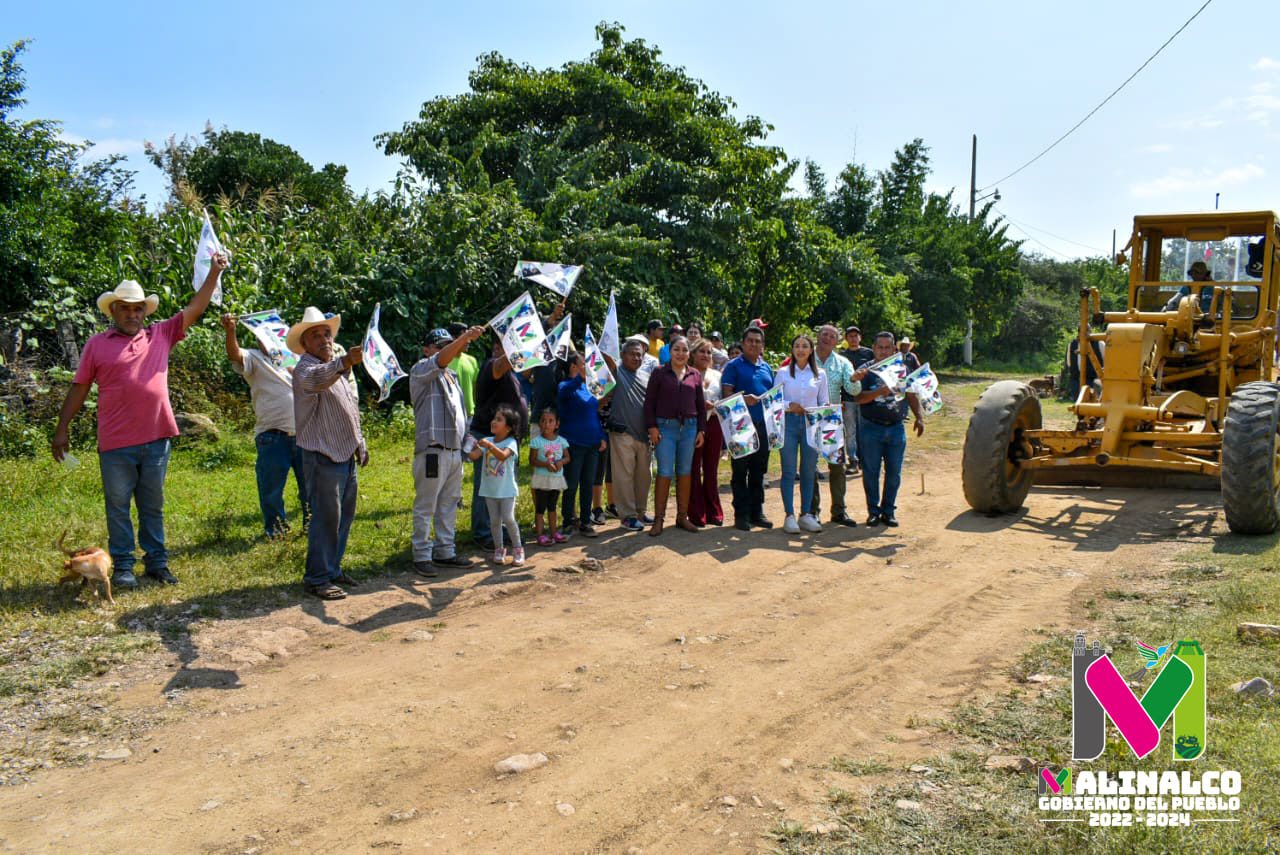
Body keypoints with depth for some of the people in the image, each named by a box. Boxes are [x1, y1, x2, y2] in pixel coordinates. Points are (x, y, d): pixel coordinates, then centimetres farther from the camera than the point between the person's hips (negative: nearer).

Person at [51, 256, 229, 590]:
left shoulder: (161, 335, 9)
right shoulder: (96, 345, 3)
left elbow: (194, 309, 8)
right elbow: (79, 388, 5)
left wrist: (214, 273, 2)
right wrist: (62, 428, 3)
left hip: (156, 439, 2)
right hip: (116, 443, -2)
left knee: (153, 506, 12)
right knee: (118, 506, 6)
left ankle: (157, 562, 21)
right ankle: (123, 566, 14)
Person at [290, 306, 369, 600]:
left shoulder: (338, 371, 18)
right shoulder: (305, 369, -11)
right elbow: (316, 380, -38)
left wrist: (360, 444, 26)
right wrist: (344, 362, -55)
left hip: (346, 456, 9)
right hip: (323, 457, -9)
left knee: (344, 517, 14)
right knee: (326, 518, -7)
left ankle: (332, 569, 25)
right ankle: (317, 578, 1)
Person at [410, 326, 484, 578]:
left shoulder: (452, 376, 22)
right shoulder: (421, 370, -3)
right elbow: (441, 360, -25)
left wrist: (468, 443, 18)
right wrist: (465, 337, -35)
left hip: (455, 450, 8)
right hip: (432, 450, -8)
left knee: (449, 505, 12)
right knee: (426, 507, -2)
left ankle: (445, 552, 20)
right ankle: (422, 556, 4)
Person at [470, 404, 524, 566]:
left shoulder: (511, 442, -10)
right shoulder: (486, 441, 3)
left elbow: (503, 456, -30)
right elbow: (474, 456, -9)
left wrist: (490, 445, -40)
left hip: (506, 489, -4)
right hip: (489, 489, 4)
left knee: (508, 519, -8)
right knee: (494, 520, 7)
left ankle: (517, 549, 8)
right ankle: (499, 549, 19)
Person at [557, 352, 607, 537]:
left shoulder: (586, 386, 14)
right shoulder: (566, 385, -7)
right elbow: (564, 391, -33)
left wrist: (602, 437, 12)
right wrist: (580, 378, -50)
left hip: (592, 444, 7)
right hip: (574, 444, -7)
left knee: (588, 484, 9)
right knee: (571, 485, 0)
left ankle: (585, 522, 17)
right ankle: (568, 522, 12)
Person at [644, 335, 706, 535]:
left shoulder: (695, 375, 8)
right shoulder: (659, 373, 0)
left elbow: (701, 404, 11)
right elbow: (649, 402, -1)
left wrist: (701, 430, 7)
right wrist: (652, 427, -8)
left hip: (689, 427, 3)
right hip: (665, 427, -3)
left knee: (685, 472, 8)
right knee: (665, 473, -4)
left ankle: (682, 517, 18)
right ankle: (659, 519, 4)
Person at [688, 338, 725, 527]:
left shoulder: (717, 375, 15)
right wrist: (700, 405, -18)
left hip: (714, 424, 5)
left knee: (712, 470, 9)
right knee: (694, 470, 0)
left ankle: (713, 512, 17)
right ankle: (696, 514, 6)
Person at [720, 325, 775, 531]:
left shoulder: (766, 367, 18)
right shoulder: (733, 366, 0)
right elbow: (726, 394, -9)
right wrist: (744, 399, -26)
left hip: (763, 426, 6)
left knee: (759, 471, 11)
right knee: (740, 471, -1)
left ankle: (757, 512, 18)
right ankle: (741, 514, 4)